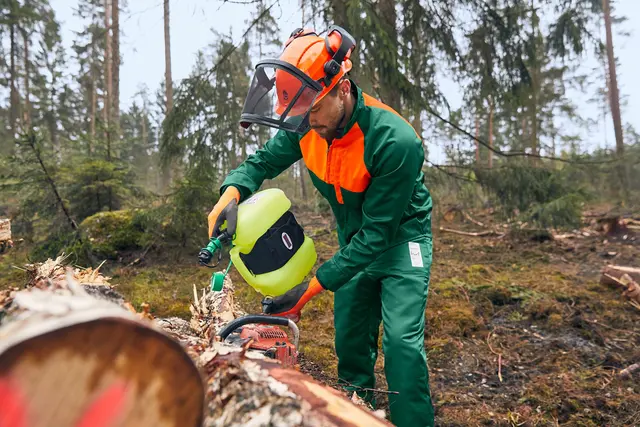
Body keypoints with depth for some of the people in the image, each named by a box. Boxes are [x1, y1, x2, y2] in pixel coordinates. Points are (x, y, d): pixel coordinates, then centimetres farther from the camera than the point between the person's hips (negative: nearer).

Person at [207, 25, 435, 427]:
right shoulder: (305, 127, -16)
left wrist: (312, 288, -32)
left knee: (402, 340, -15)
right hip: (355, 239, 6)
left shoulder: (395, 141, -34)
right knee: (350, 340, 10)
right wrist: (232, 191, -25)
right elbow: (263, 160, -1)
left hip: (400, 239, -5)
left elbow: (378, 234, -31)